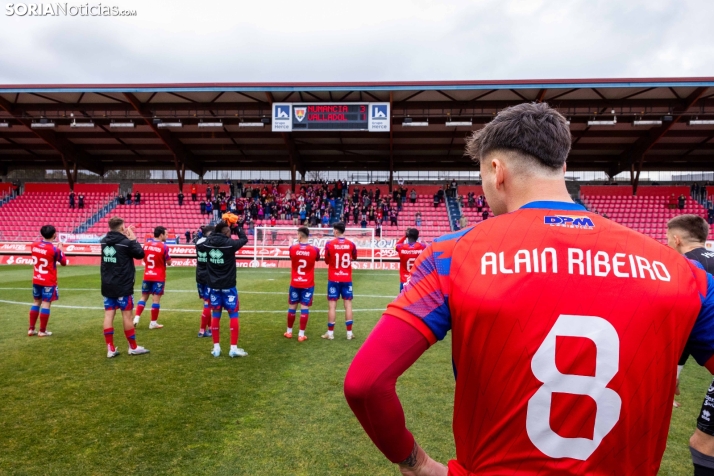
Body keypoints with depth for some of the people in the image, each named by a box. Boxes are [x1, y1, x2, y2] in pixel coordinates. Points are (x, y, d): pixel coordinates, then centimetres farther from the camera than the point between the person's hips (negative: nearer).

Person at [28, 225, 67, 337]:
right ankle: (42, 331, 4)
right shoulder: (54, 249, -17)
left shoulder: (34, 245, -1)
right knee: (46, 304, 0)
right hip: (49, 281, -6)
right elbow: (64, 262, -2)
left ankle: (31, 329, 20)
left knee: (36, 302, 16)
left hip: (36, 280, 6)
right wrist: (61, 249, 8)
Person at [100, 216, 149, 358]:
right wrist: (133, 239, 5)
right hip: (123, 286, -6)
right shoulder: (126, 242, -14)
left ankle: (111, 349, 9)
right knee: (127, 315, 2)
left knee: (109, 315, 6)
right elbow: (140, 254, -3)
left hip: (107, 286, 6)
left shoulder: (104, 241, 5)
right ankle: (133, 347, 13)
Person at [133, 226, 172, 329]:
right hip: (159, 277, -5)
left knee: (144, 297, 16)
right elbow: (169, 262, -7)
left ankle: (136, 318, 9)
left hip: (147, 276, 5)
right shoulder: (164, 247, -14)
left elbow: (144, 259, 16)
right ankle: (153, 322, 4)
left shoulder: (146, 245, 3)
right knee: (156, 299, 0)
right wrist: (167, 256, 10)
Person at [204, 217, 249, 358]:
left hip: (213, 285, 4)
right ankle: (233, 348, 6)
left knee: (215, 315, 12)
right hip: (228, 286, -4)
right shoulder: (230, 244, -16)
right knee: (233, 315, 5)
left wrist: (221, 224, 18)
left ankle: (216, 347, 18)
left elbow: (212, 235, 20)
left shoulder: (208, 243, -5)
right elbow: (244, 239, 2)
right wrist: (237, 225, 12)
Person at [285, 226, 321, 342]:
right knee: (305, 308, 1)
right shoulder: (314, 249, -10)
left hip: (295, 283, 1)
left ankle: (289, 332, 24)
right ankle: (301, 334, 3)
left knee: (292, 307, 13)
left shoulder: (292, 248, -8)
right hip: (308, 284, -1)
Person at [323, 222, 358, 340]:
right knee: (348, 304, 6)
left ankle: (330, 333, 9)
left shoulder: (329, 244, -9)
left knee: (332, 305, 4)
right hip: (347, 279, 2)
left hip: (333, 279, -2)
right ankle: (349, 333, 9)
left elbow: (327, 261, 3)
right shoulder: (351, 244, -2)